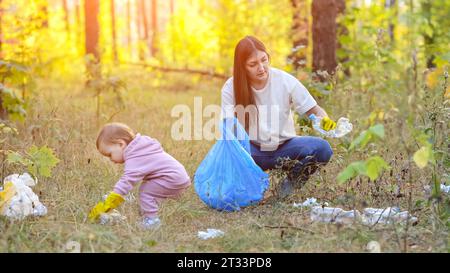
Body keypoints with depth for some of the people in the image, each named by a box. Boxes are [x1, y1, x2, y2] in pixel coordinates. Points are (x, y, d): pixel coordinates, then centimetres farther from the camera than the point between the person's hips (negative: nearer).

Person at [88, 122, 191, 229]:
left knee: (145, 191, -14)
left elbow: (126, 181, -29)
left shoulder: (134, 159, -22)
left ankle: (151, 219, -9)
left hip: (174, 179, -11)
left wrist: (105, 206, -30)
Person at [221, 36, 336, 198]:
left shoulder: (286, 81, -10)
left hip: (284, 147, 1)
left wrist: (325, 121, -27)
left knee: (322, 149, -27)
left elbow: (315, 110, -4)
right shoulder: (231, 88, -10)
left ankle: (291, 182, 1)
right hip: (252, 151, -1)